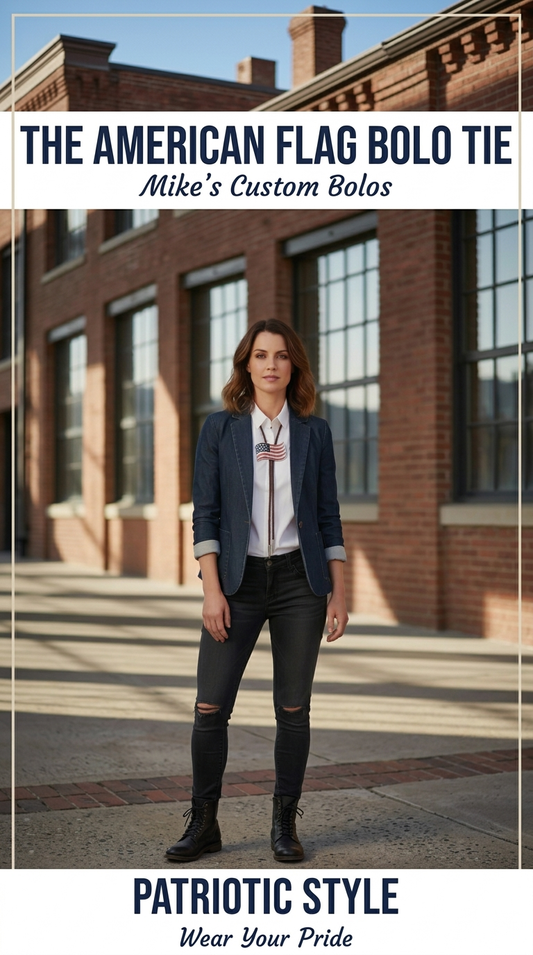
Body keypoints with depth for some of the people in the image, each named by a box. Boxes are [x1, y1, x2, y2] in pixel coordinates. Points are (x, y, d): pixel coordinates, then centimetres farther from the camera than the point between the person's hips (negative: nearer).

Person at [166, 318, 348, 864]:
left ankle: (285, 824, 17)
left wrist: (338, 593, 3)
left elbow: (328, 516, 8)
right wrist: (212, 589, -8)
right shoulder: (220, 429, 3)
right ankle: (203, 823, 11)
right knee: (210, 706, -4)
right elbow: (205, 513, 0)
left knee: (293, 708, 4)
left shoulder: (314, 432, 7)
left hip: (299, 579, 1)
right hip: (239, 580, -1)